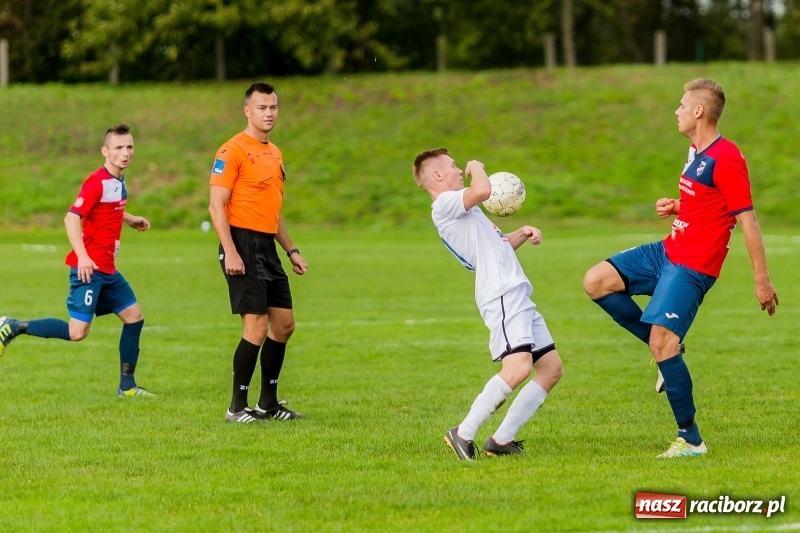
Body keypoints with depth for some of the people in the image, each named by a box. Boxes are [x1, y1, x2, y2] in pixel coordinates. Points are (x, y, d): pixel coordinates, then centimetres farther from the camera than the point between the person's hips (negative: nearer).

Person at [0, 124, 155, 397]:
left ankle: (127, 386, 16)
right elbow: (72, 217, -26)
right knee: (77, 331, -13)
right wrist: (82, 256, -34)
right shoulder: (97, 182, -17)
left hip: (107, 270, 9)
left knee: (134, 316, 8)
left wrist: (131, 219, 26)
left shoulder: (118, 182, 12)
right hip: (89, 268, -9)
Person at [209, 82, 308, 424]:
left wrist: (291, 250, 21)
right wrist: (230, 252, -22)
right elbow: (216, 206, -14)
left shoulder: (273, 153, 18)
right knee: (257, 326, -12)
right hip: (243, 245, -9)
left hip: (267, 248, 9)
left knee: (284, 324, 10)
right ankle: (237, 408, -4)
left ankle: (269, 403, 20)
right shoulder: (233, 151, -9)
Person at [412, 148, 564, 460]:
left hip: (518, 297, 10)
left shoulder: (460, 209, 26)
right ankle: (463, 434, -15)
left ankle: (501, 440, 7)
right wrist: (477, 167, -4)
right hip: (501, 296, -10)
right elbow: (483, 190, -25)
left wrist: (522, 234, 16)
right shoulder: (444, 204, -6)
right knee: (518, 368, -25)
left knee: (551, 368, 7)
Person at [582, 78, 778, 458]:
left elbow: (748, 220, -18)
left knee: (662, 343, -15)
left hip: (693, 266, -10)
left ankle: (690, 439, -5)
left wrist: (762, 281, -18)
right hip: (668, 252, 10)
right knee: (596, 282, 3)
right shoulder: (696, 151, 11)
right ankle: (666, 348, 8)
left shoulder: (726, 159, -19)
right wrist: (676, 207, 4)